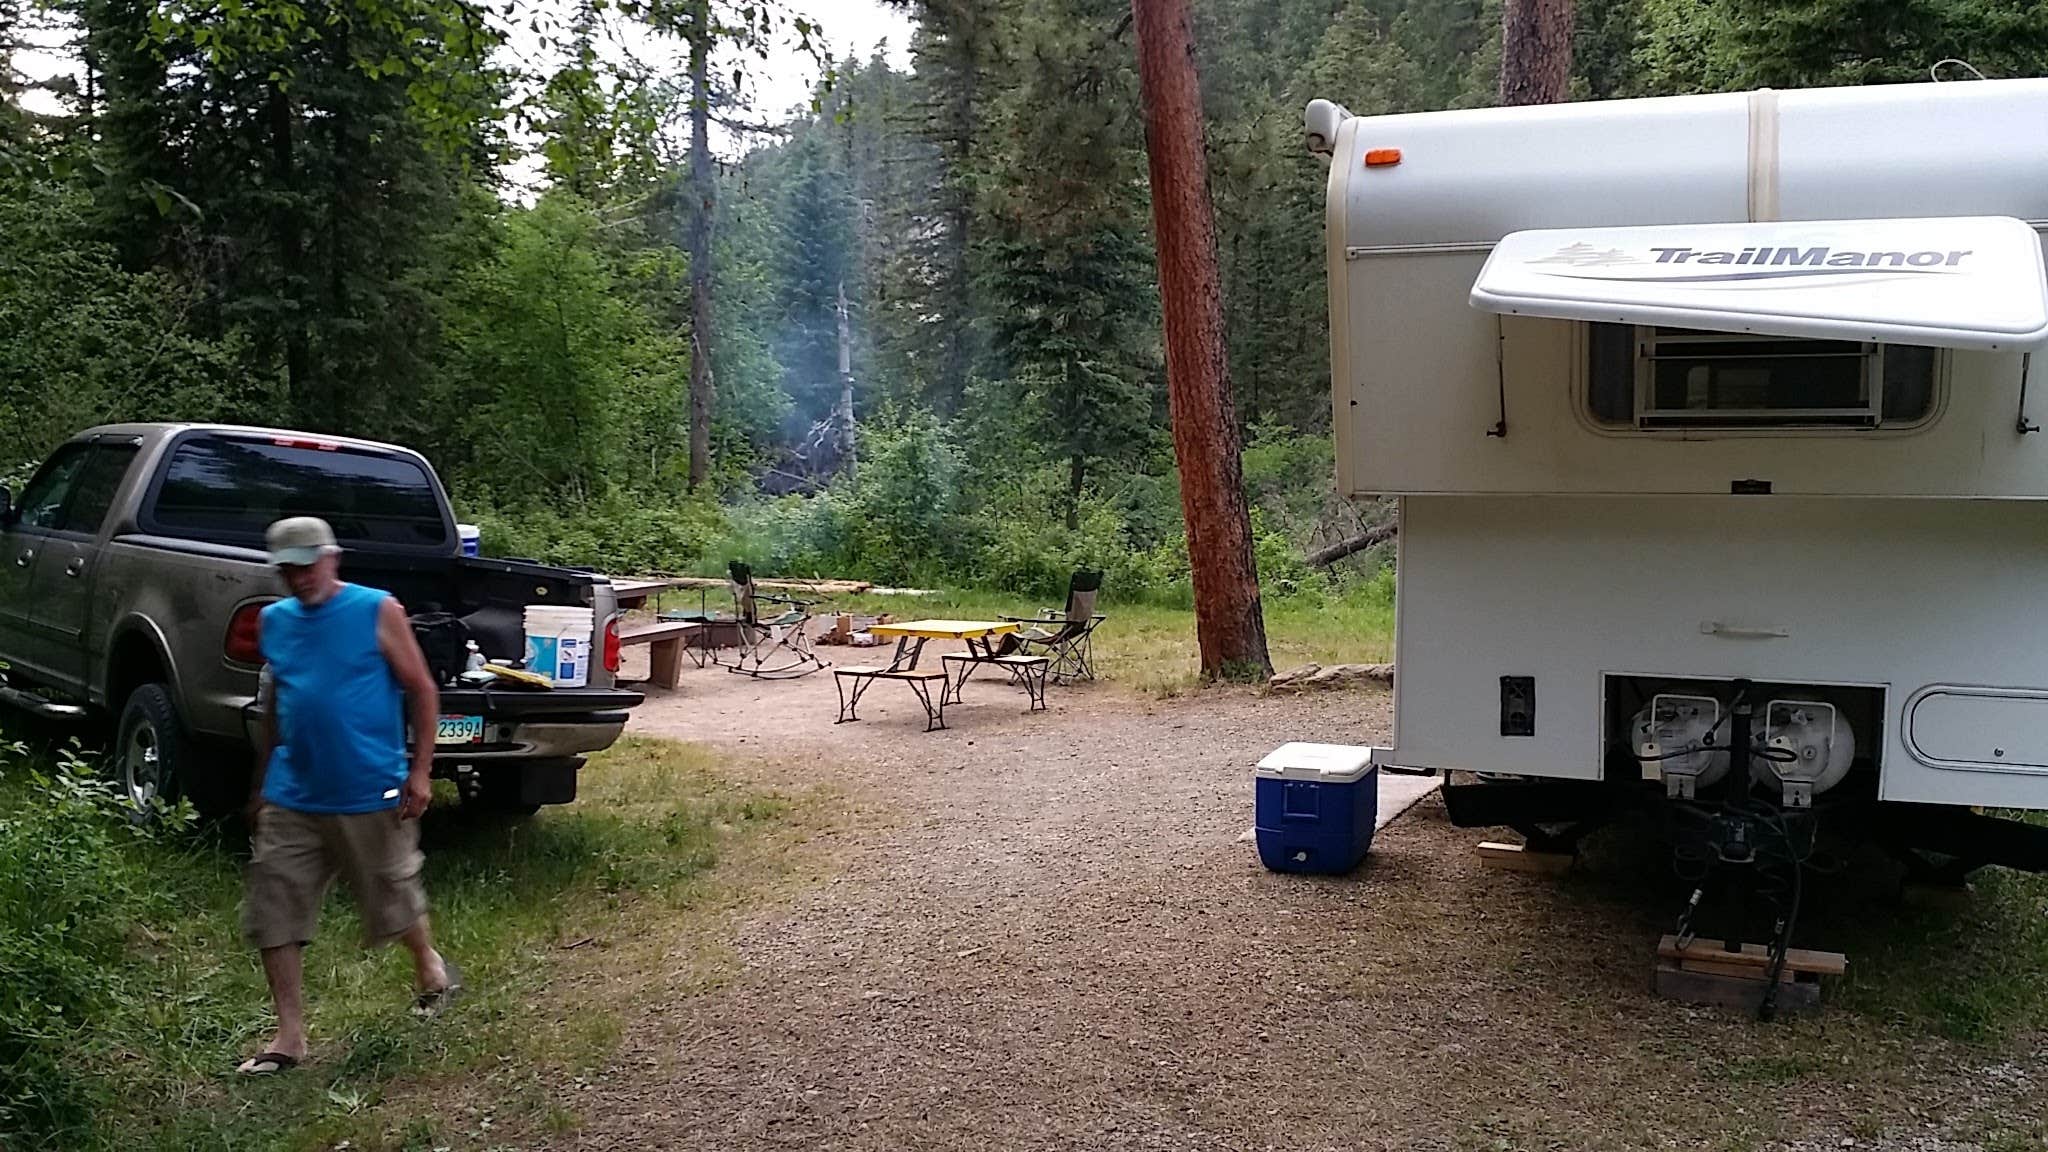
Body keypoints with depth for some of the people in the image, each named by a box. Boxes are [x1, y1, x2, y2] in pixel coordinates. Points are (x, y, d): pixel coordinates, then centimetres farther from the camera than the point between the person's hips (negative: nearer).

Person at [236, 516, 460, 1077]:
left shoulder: (378, 613, -7)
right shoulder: (273, 621, 8)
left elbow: (422, 690, -5)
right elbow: (271, 707, 19)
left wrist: (420, 771, -10)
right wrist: (260, 786, 21)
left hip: (371, 795, -4)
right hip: (291, 798, 5)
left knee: (394, 900, 10)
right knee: (271, 914, 1)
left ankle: (430, 968, 40)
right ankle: (289, 1035, 10)